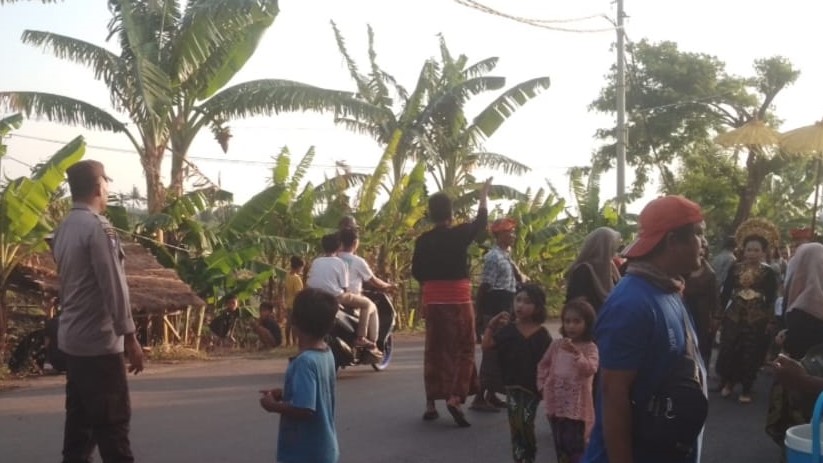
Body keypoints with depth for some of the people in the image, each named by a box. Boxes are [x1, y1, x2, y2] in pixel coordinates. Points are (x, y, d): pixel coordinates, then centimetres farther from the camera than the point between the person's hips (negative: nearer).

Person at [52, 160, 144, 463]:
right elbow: (113, 287, -19)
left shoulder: (64, 229, 11)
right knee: (113, 420, -3)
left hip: (72, 338, 9)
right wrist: (129, 337, -16)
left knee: (79, 416, 13)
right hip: (98, 341, -9)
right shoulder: (97, 227, -16)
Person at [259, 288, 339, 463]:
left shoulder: (304, 361, -25)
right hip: (323, 449, 9)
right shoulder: (326, 353, 3)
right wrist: (282, 393, 8)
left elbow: (304, 409, -29)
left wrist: (273, 405, -15)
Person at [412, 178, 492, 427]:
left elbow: (417, 272, 4)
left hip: (433, 301, 3)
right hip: (459, 300, -3)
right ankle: (455, 397, -10)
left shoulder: (423, 240, -2)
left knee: (435, 351, 11)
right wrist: (483, 195, 25)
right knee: (463, 350, 6)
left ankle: (431, 403, 15)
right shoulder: (460, 234, -7)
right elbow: (481, 221, 12)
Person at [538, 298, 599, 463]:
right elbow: (543, 365, 18)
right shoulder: (556, 346, 6)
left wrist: (576, 353, -37)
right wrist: (543, 385, 8)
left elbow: (590, 370, -24)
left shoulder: (590, 347, -8)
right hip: (556, 403, 5)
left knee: (576, 447, -2)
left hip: (577, 406, -5)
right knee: (560, 446, 14)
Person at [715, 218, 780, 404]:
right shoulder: (735, 268, 1)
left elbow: (771, 300, -4)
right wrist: (720, 313, 0)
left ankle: (746, 389, 19)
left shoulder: (769, 273, -3)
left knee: (751, 356, 4)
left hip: (757, 320, -1)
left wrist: (771, 322, -8)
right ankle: (728, 382, 22)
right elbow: (725, 293, 4)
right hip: (733, 317, 2)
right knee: (727, 352, 0)